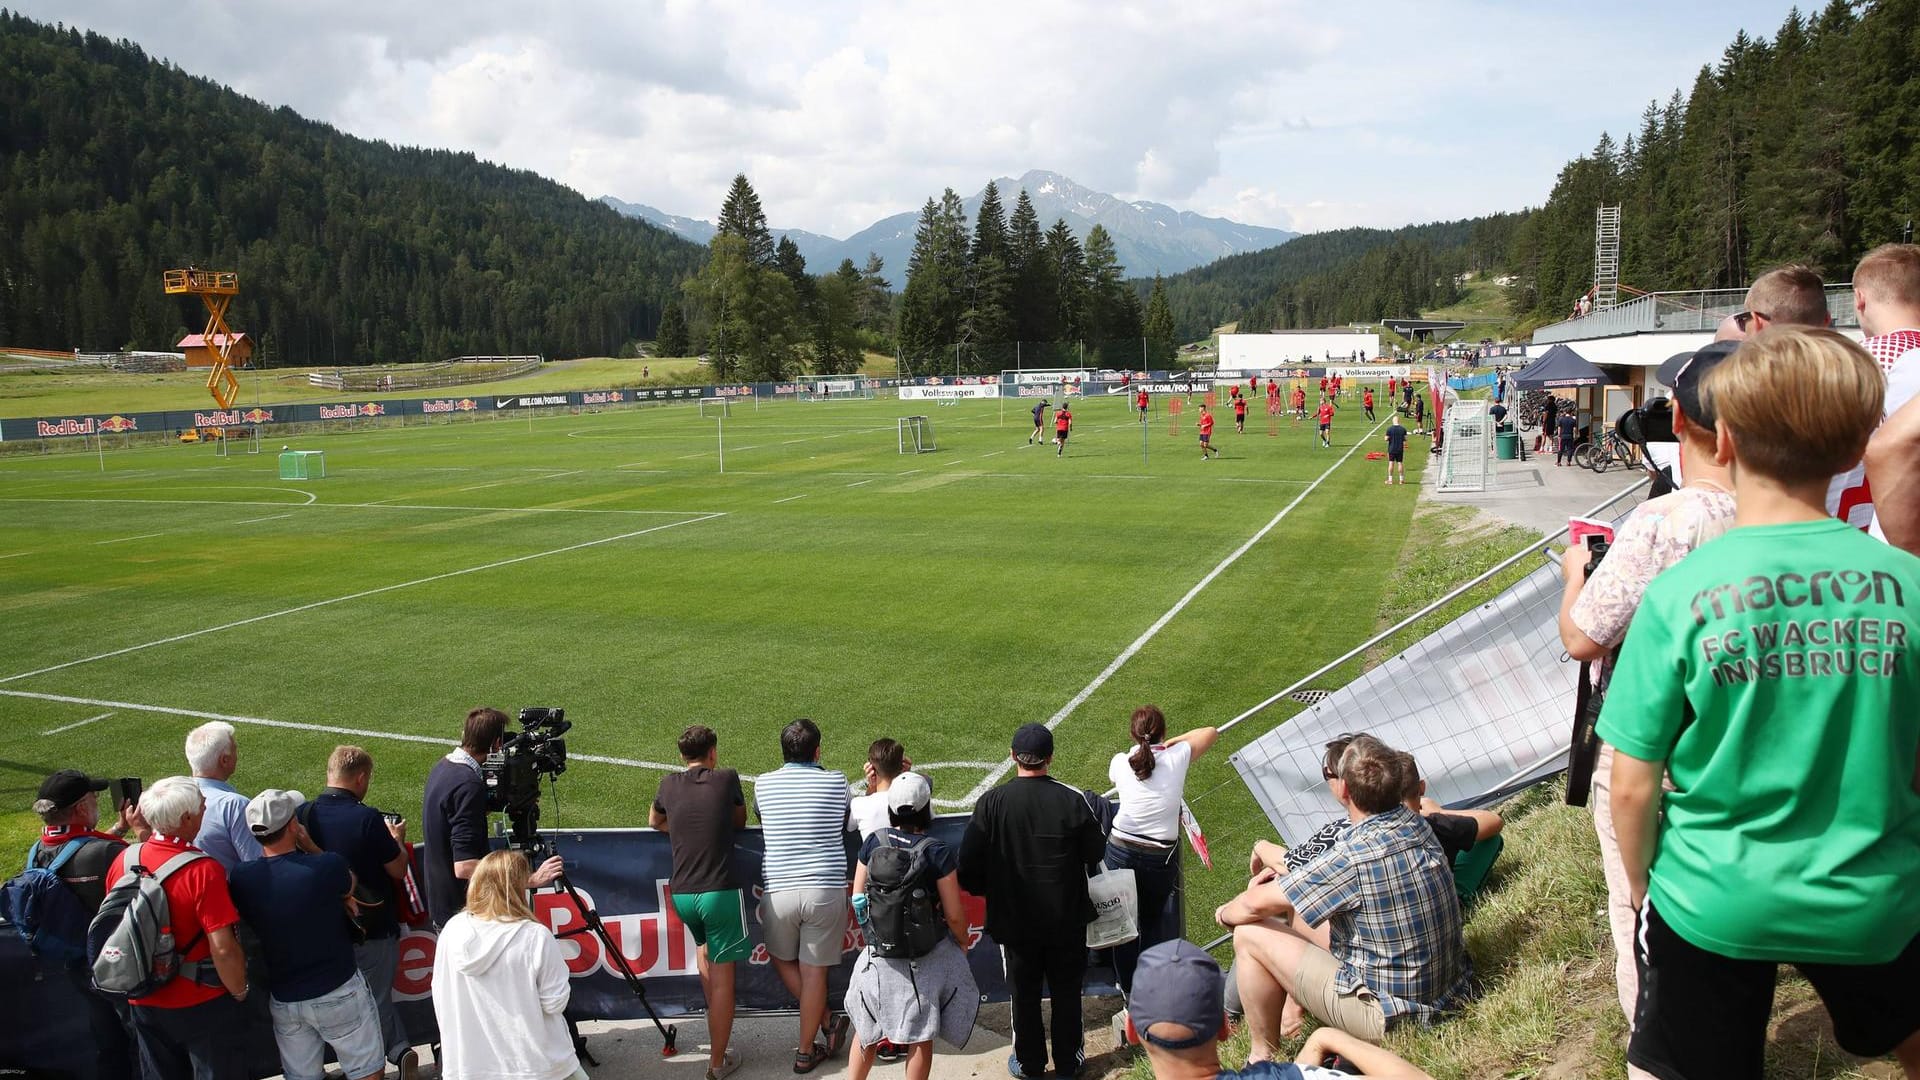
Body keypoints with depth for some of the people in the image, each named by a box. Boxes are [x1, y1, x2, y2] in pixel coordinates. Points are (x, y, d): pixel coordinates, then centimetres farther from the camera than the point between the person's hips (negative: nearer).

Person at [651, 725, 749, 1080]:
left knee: (706, 946, 30)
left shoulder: (669, 784, 8)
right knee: (722, 979, 3)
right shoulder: (726, 778, 1)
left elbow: (655, 821, 27)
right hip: (719, 891, -4)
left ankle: (716, 1029, 31)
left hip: (681, 893, 4)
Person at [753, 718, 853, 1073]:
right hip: (827, 889, 0)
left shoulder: (764, 784, 2)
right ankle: (806, 1052, 16)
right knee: (814, 971, 8)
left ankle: (827, 1021, 21)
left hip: (780, 890, 1)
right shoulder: (836, 782, 0)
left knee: (782, 958, 23)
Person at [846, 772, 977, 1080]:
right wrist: (963, 942, 7)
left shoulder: (873, 843, -8)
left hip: (879, 955, 3)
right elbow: (954, 915, -12)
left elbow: (858, 897, 2)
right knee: (920, 1036, 13)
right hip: (927, 958, -3)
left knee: (867, 1027, 22)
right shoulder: (938, 854, -17)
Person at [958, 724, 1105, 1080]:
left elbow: (968, 864, -13)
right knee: (1066, 993, 19)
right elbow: (1095, 853, -5)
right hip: (1067, 920, 0)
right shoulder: (1071, 801, -16)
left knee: (1024, 996, 18)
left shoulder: (991, 803, -17)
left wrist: (985, 890, 7)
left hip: (1015, 920, 0)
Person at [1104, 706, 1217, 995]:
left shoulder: (1120, 762, -4)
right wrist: (1171, 742, 14)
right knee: (1154, 919, 22)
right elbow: (1211, 732, 10)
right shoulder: (1178, 757, -7)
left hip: (1121, 852, 1)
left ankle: (1128, 986, 33)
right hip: (1161, 859, 0)